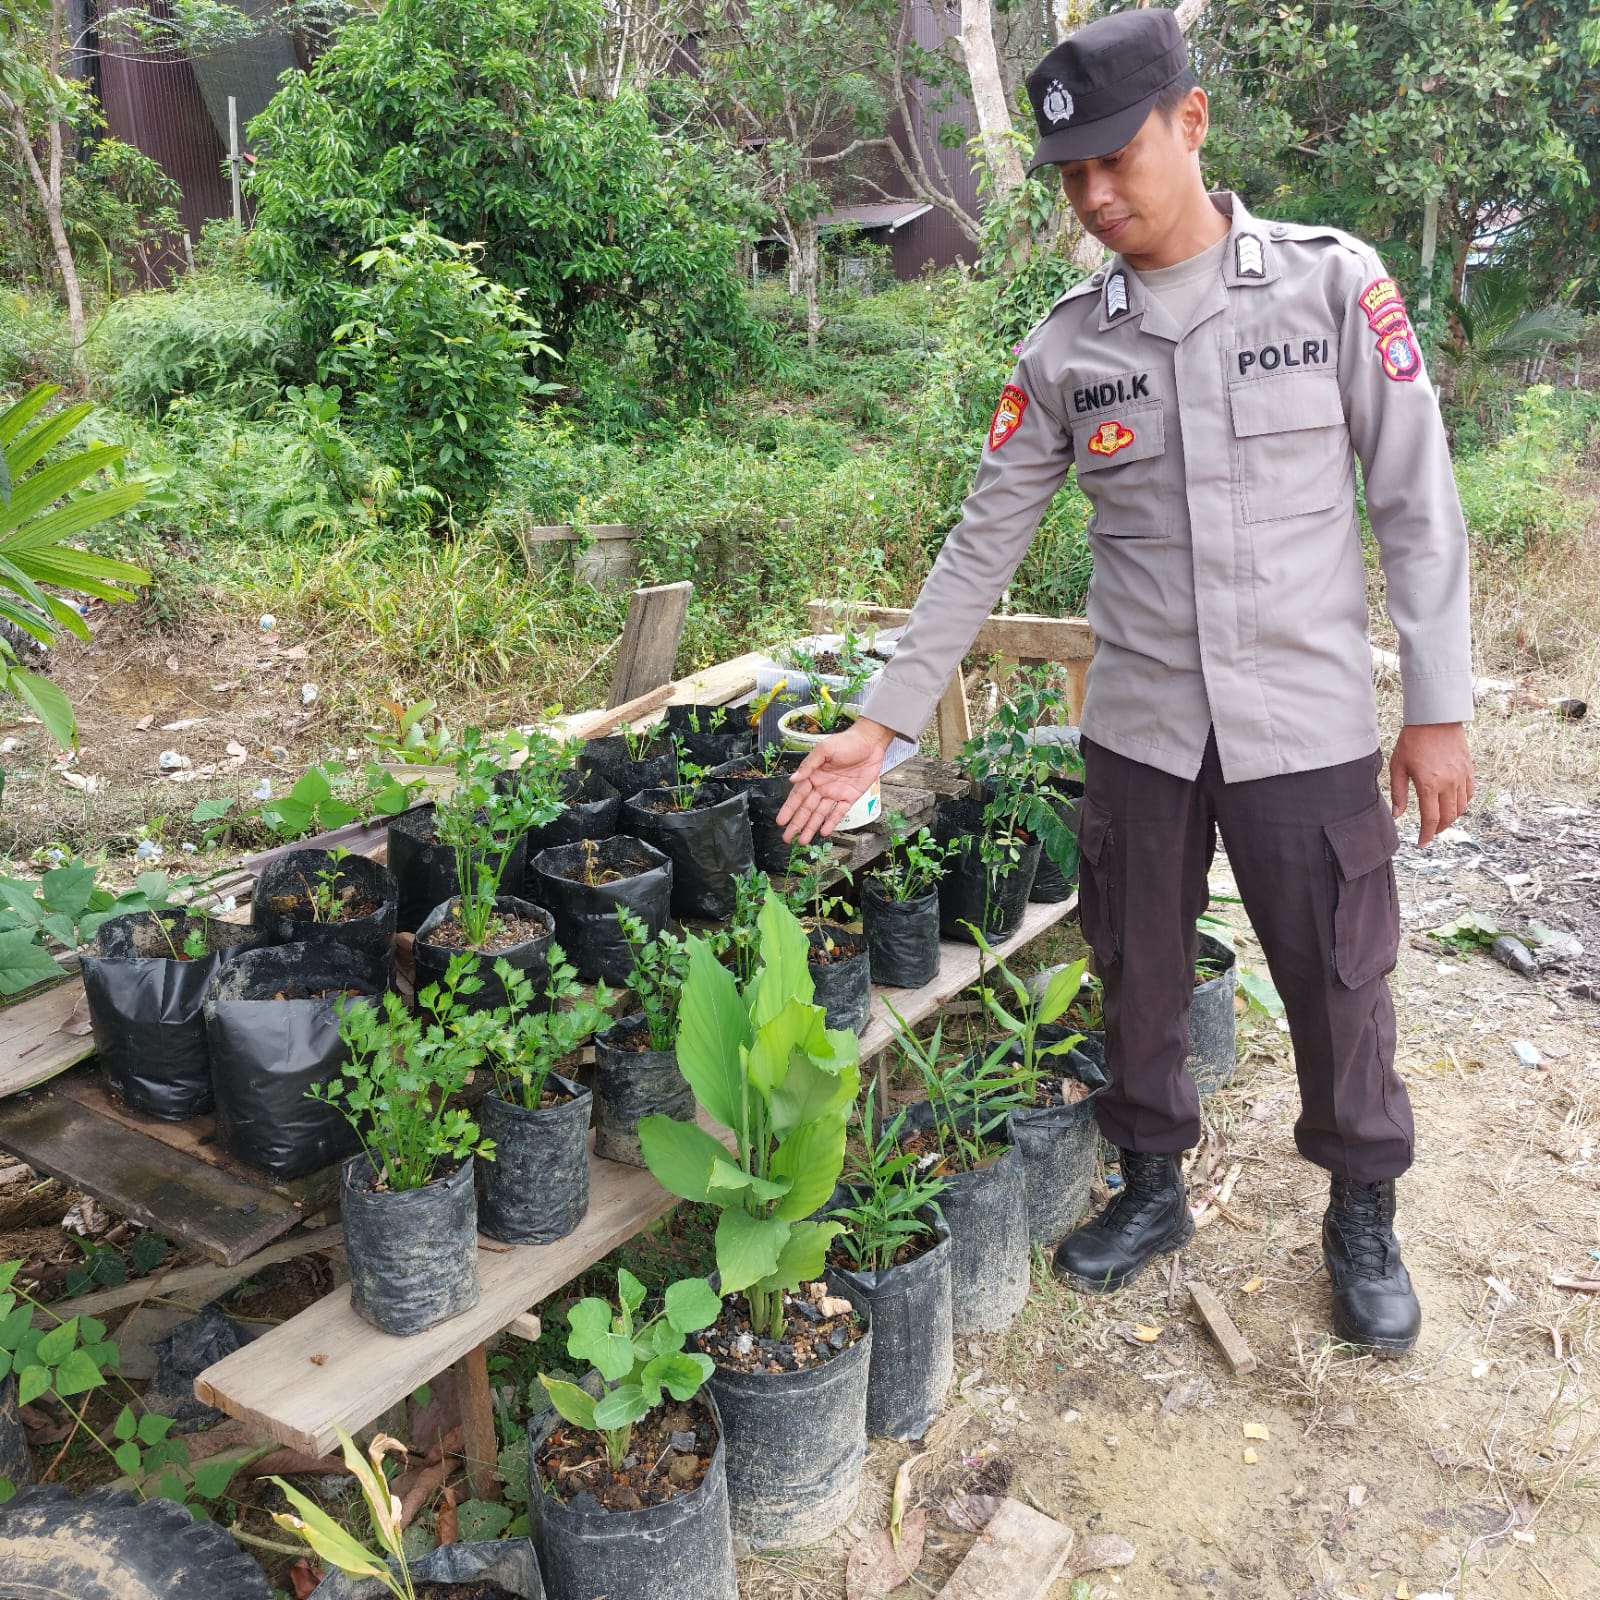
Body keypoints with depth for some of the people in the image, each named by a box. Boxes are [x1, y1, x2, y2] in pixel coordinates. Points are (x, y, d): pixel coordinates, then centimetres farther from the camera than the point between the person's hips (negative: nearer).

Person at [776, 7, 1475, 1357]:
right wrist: (882, 724, -2)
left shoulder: (1334, 284, -5)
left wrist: (1439, 707, -6)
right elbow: (984, 542, 2)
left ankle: (1364, 1218, 34)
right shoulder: (1065, 347, 1)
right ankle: (1153, 1187, 37)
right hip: (1138, 727, 3)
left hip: (1309, 724, -2)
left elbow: (1417, 505, -3)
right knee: (1137, 978, 13)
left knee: (1339, 984, 9)